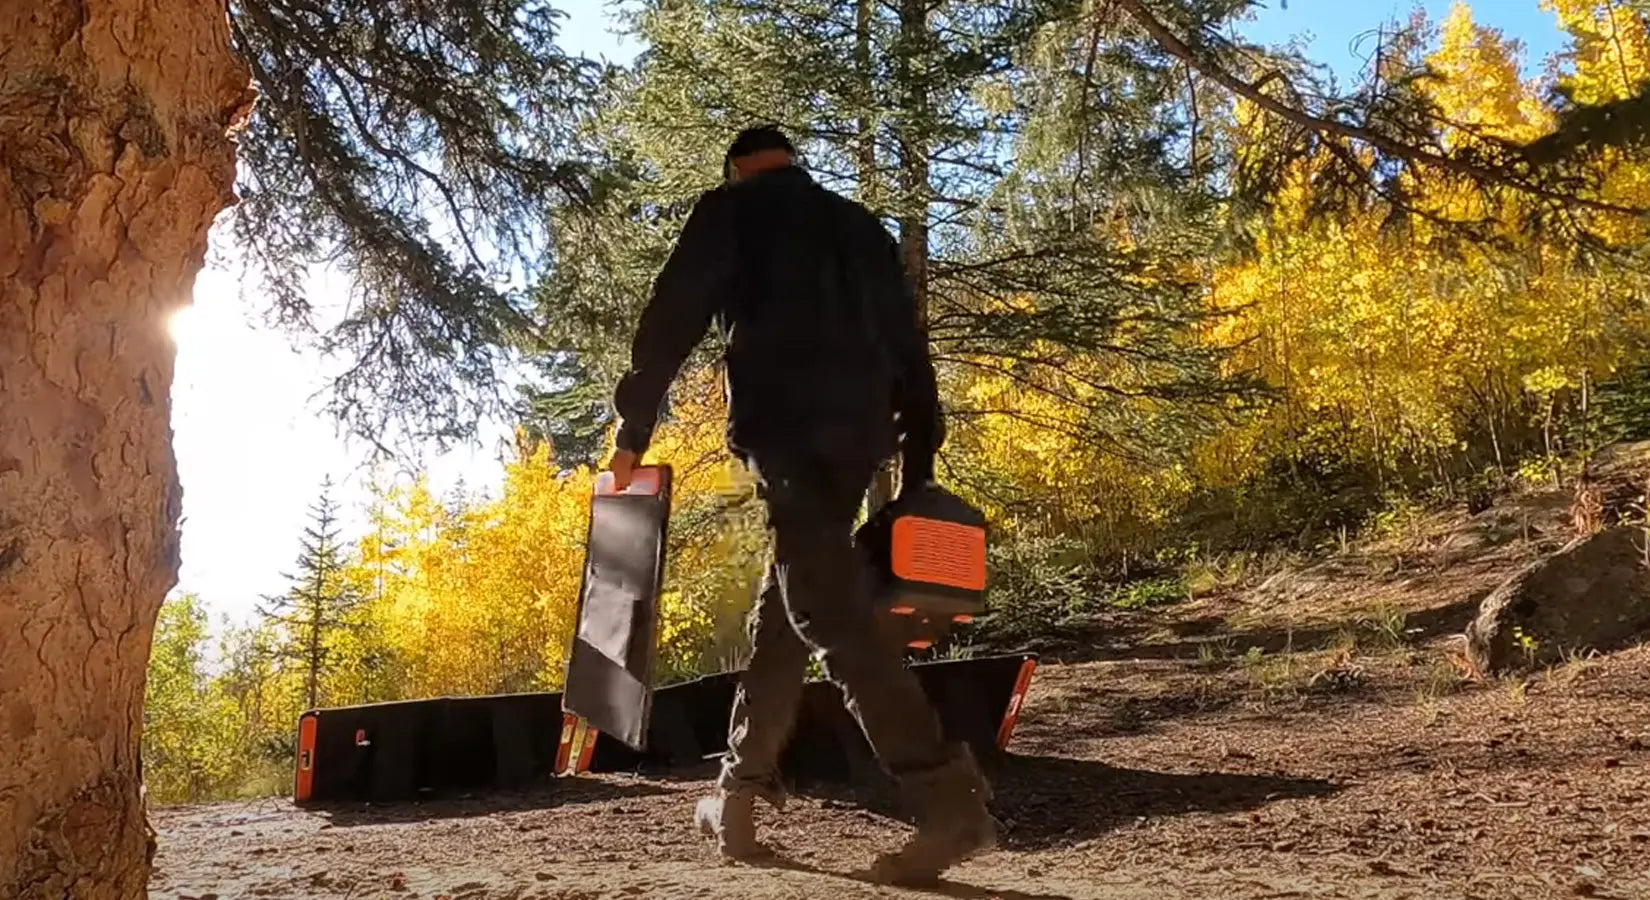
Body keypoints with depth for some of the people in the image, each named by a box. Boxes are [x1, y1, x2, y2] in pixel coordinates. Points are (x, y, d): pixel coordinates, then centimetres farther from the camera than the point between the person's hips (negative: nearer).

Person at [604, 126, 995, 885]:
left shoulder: (730, 212, 10)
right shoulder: (862, 227, 25)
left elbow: (669, 323, 1)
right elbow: (909, 345, 19)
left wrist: (633, 431, 7)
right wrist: (918, 467, 19)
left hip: (787, 426, -6)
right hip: (861, 428, 7)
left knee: (830, 611, -13)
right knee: (788, 602, 16)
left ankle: (950, 801, -23)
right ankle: (744, 783, 23)